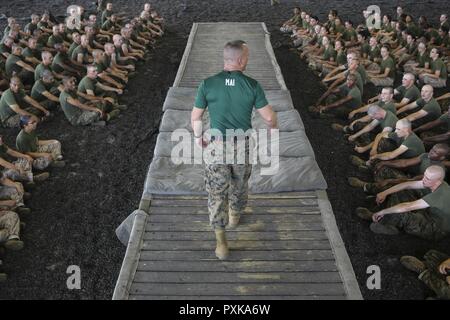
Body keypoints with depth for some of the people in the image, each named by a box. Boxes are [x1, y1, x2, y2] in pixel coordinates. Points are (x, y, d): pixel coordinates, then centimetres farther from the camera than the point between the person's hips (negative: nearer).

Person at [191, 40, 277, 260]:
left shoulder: (208, 84, -11)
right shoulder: (252, 85, -12)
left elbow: (195, 117, -3)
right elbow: (269, 117, -6)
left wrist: (198, 137, 16)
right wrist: (273, 126, 17)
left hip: (217, 147, 0)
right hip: (243, 146, 1)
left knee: (217, 192, 7)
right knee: (239, 184, 26)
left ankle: (221, 242, 7)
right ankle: (234, 216, 50)